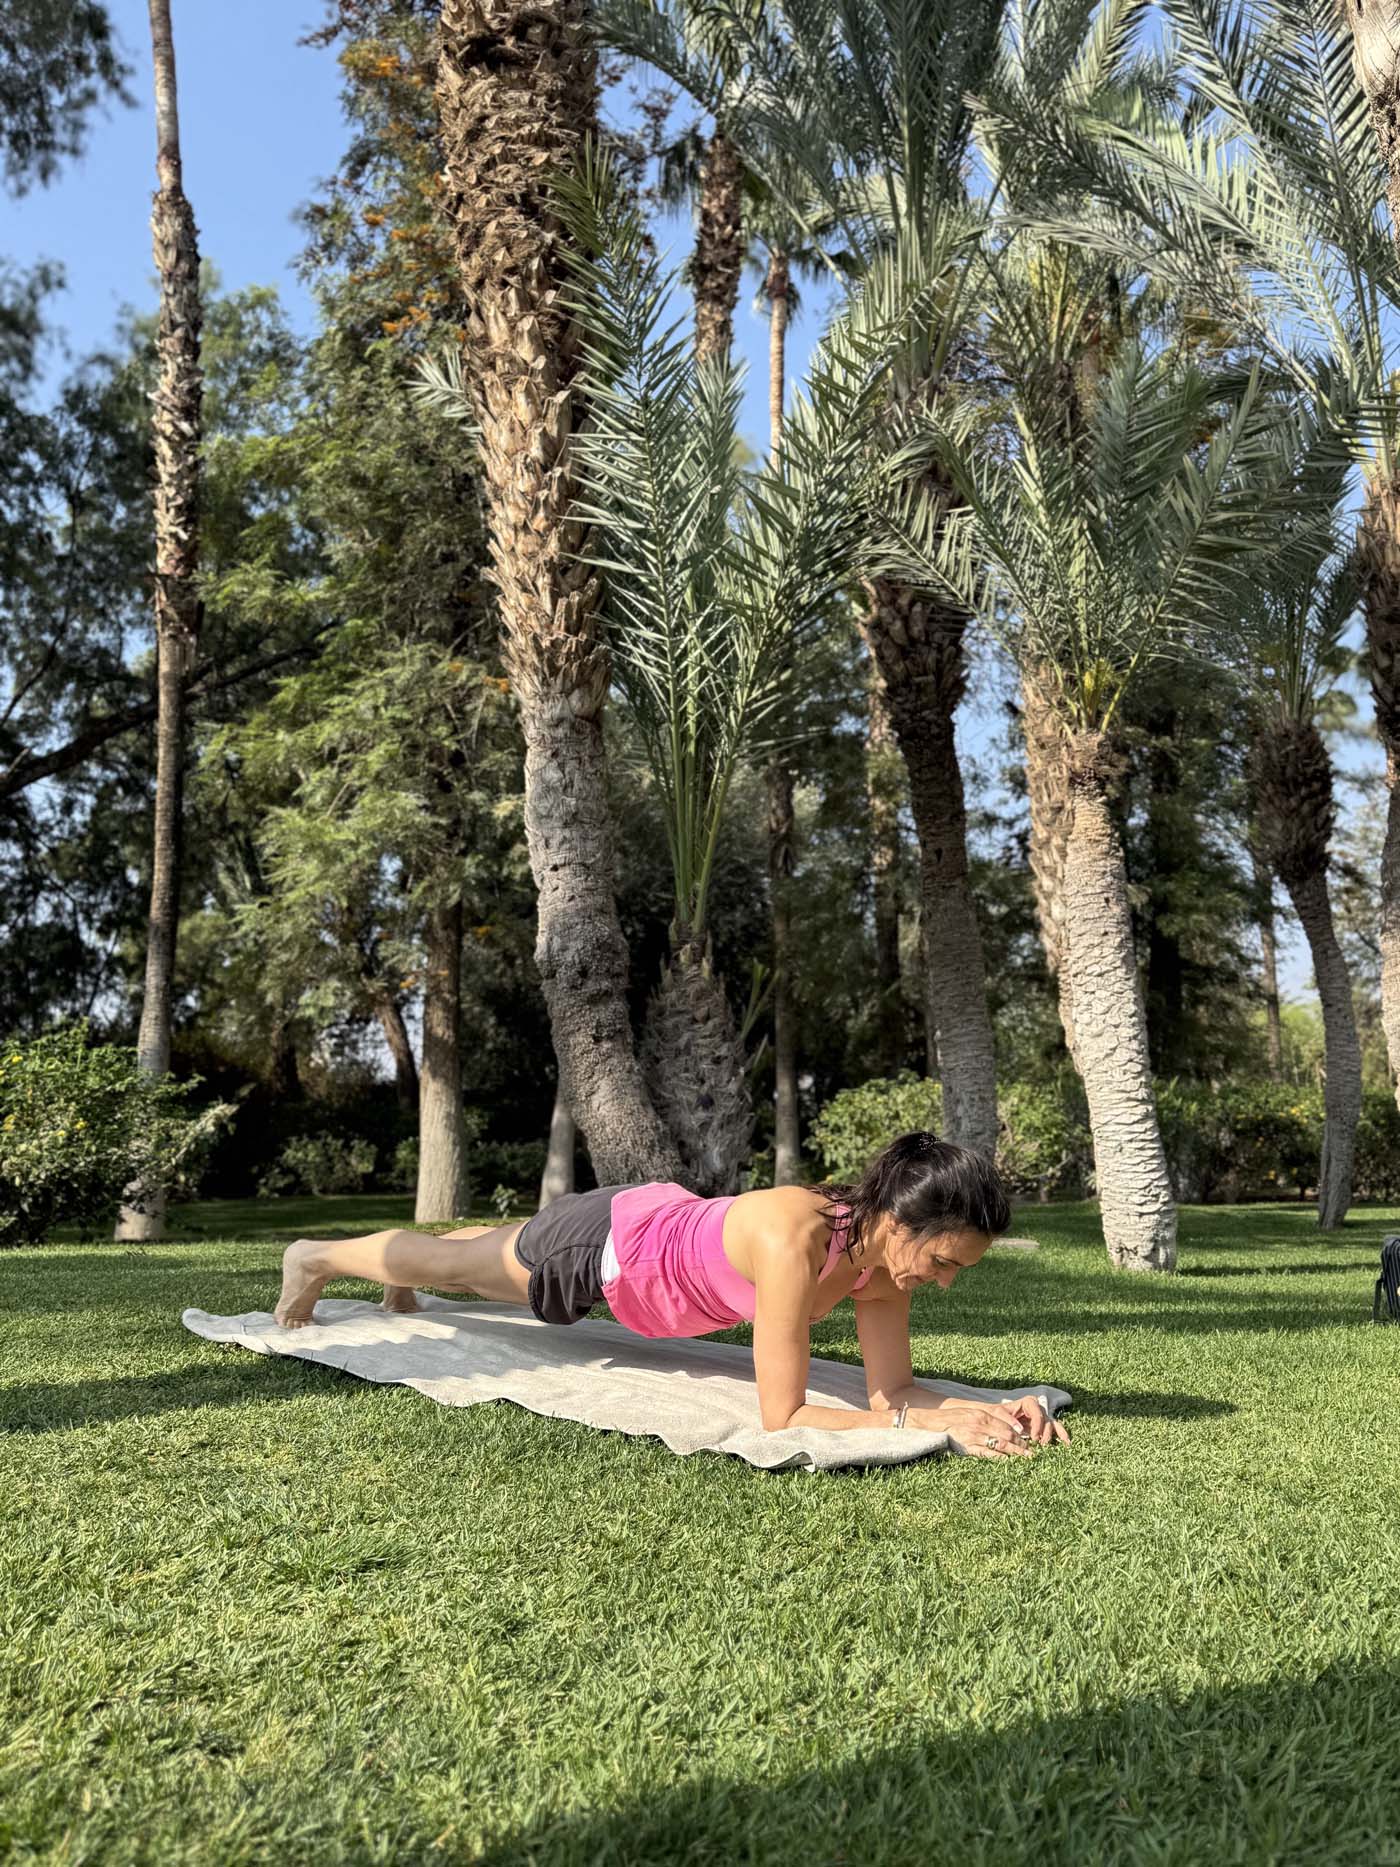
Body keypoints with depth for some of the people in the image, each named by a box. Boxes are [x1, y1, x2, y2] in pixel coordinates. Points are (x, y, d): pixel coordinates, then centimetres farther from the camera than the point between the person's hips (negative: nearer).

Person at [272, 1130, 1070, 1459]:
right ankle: (317, 1259, 52)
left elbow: (892, 1392, -15)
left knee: (501, 1265, 36)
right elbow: (782, 1416, -40)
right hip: (601, 1244, -7)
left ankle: (406, 1282, 69)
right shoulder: (793, 1241, -44)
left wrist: (992, 1410, -31)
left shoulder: (883, 1252, -21)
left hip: (664, 1222, 7)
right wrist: (935, 1424, -44)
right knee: (453, 1267, 22)